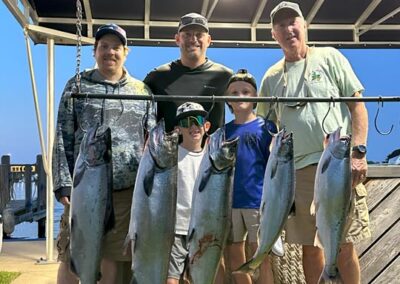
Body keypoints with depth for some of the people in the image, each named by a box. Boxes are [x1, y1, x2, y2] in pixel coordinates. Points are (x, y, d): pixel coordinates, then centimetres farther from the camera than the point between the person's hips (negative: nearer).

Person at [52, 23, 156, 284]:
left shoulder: (142, 91, 12)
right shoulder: (77, 86, 8)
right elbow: (63, 138, 3)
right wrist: (63, 183, -6)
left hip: (127, 189, 1)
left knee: (115, 258, 6)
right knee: (72, 258, -1)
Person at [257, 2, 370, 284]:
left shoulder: (329, 57, 7)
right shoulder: (272, 77, 14)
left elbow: (357, 104, 3)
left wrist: (358, 151, -9)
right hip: (298, 169, 3)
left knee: (344, 245, -1)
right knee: (309, 245, 8)